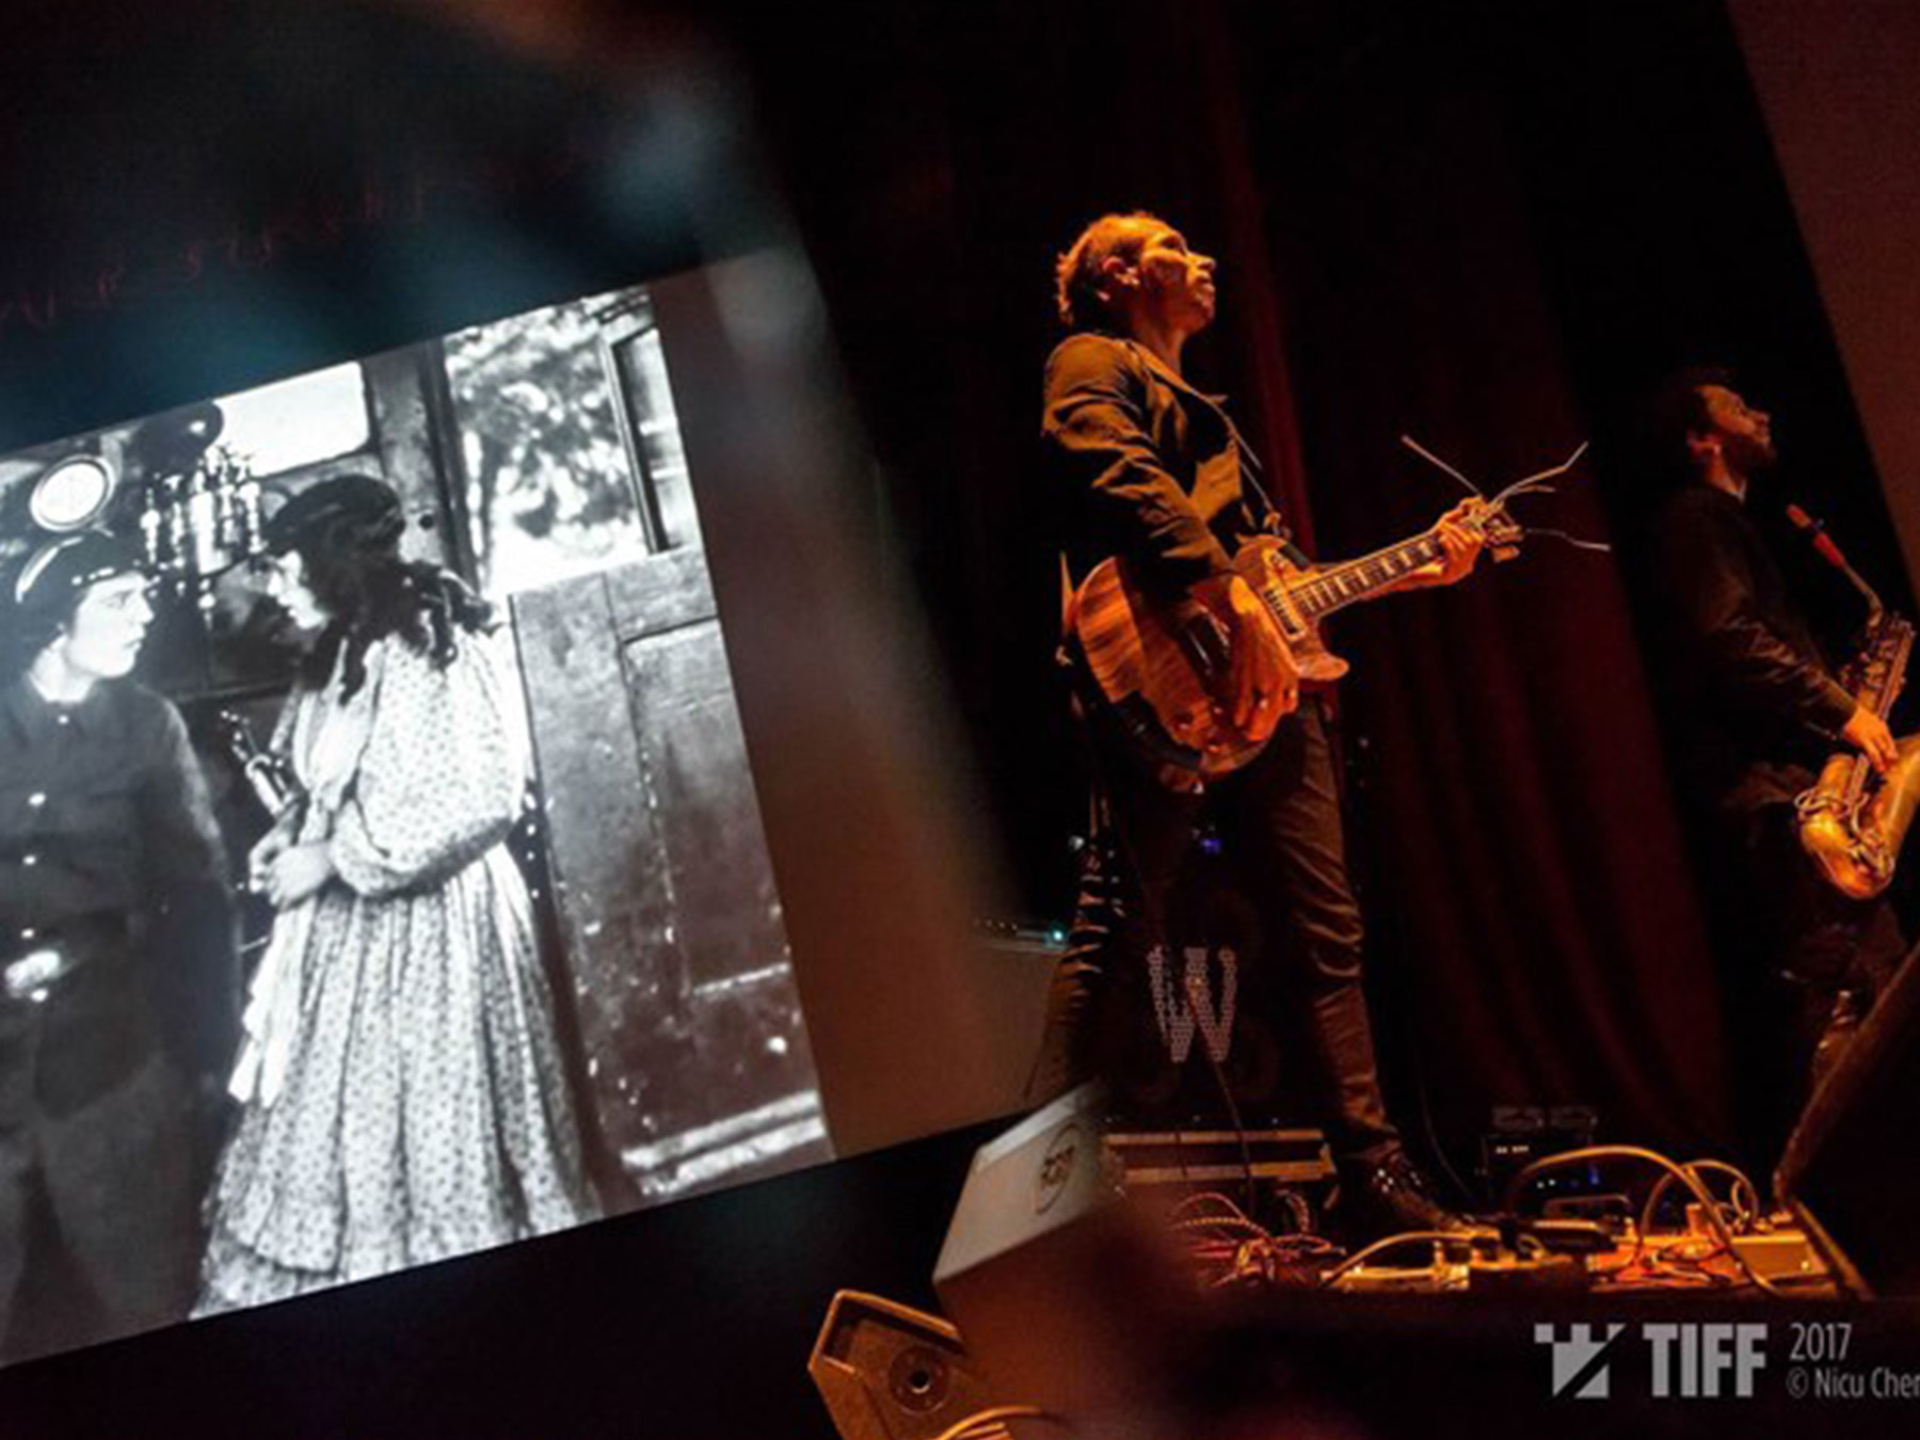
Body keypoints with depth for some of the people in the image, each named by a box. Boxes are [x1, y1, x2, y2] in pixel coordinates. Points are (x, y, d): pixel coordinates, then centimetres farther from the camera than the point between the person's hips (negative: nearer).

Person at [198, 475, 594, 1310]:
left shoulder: (424, 645, -16)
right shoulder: (344, 653, 11)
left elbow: (479, 795, -23)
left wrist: (330, 857, -18)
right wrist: (295, 831, 3)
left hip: (424, 921, -9)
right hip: (351, 921, 9)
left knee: (426, 1121, 3)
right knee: (344, 1116, 13)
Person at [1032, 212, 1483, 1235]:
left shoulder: (1202, 412, 34)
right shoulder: (1094, 363, 7)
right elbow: (1119, 479, -16)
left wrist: (1408, 570, 28)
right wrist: (1232, 600, -26)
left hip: (1265, 693, 9)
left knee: (1327, 938, 7)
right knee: (1114, 932, -12)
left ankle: (1375, 1181, 13)